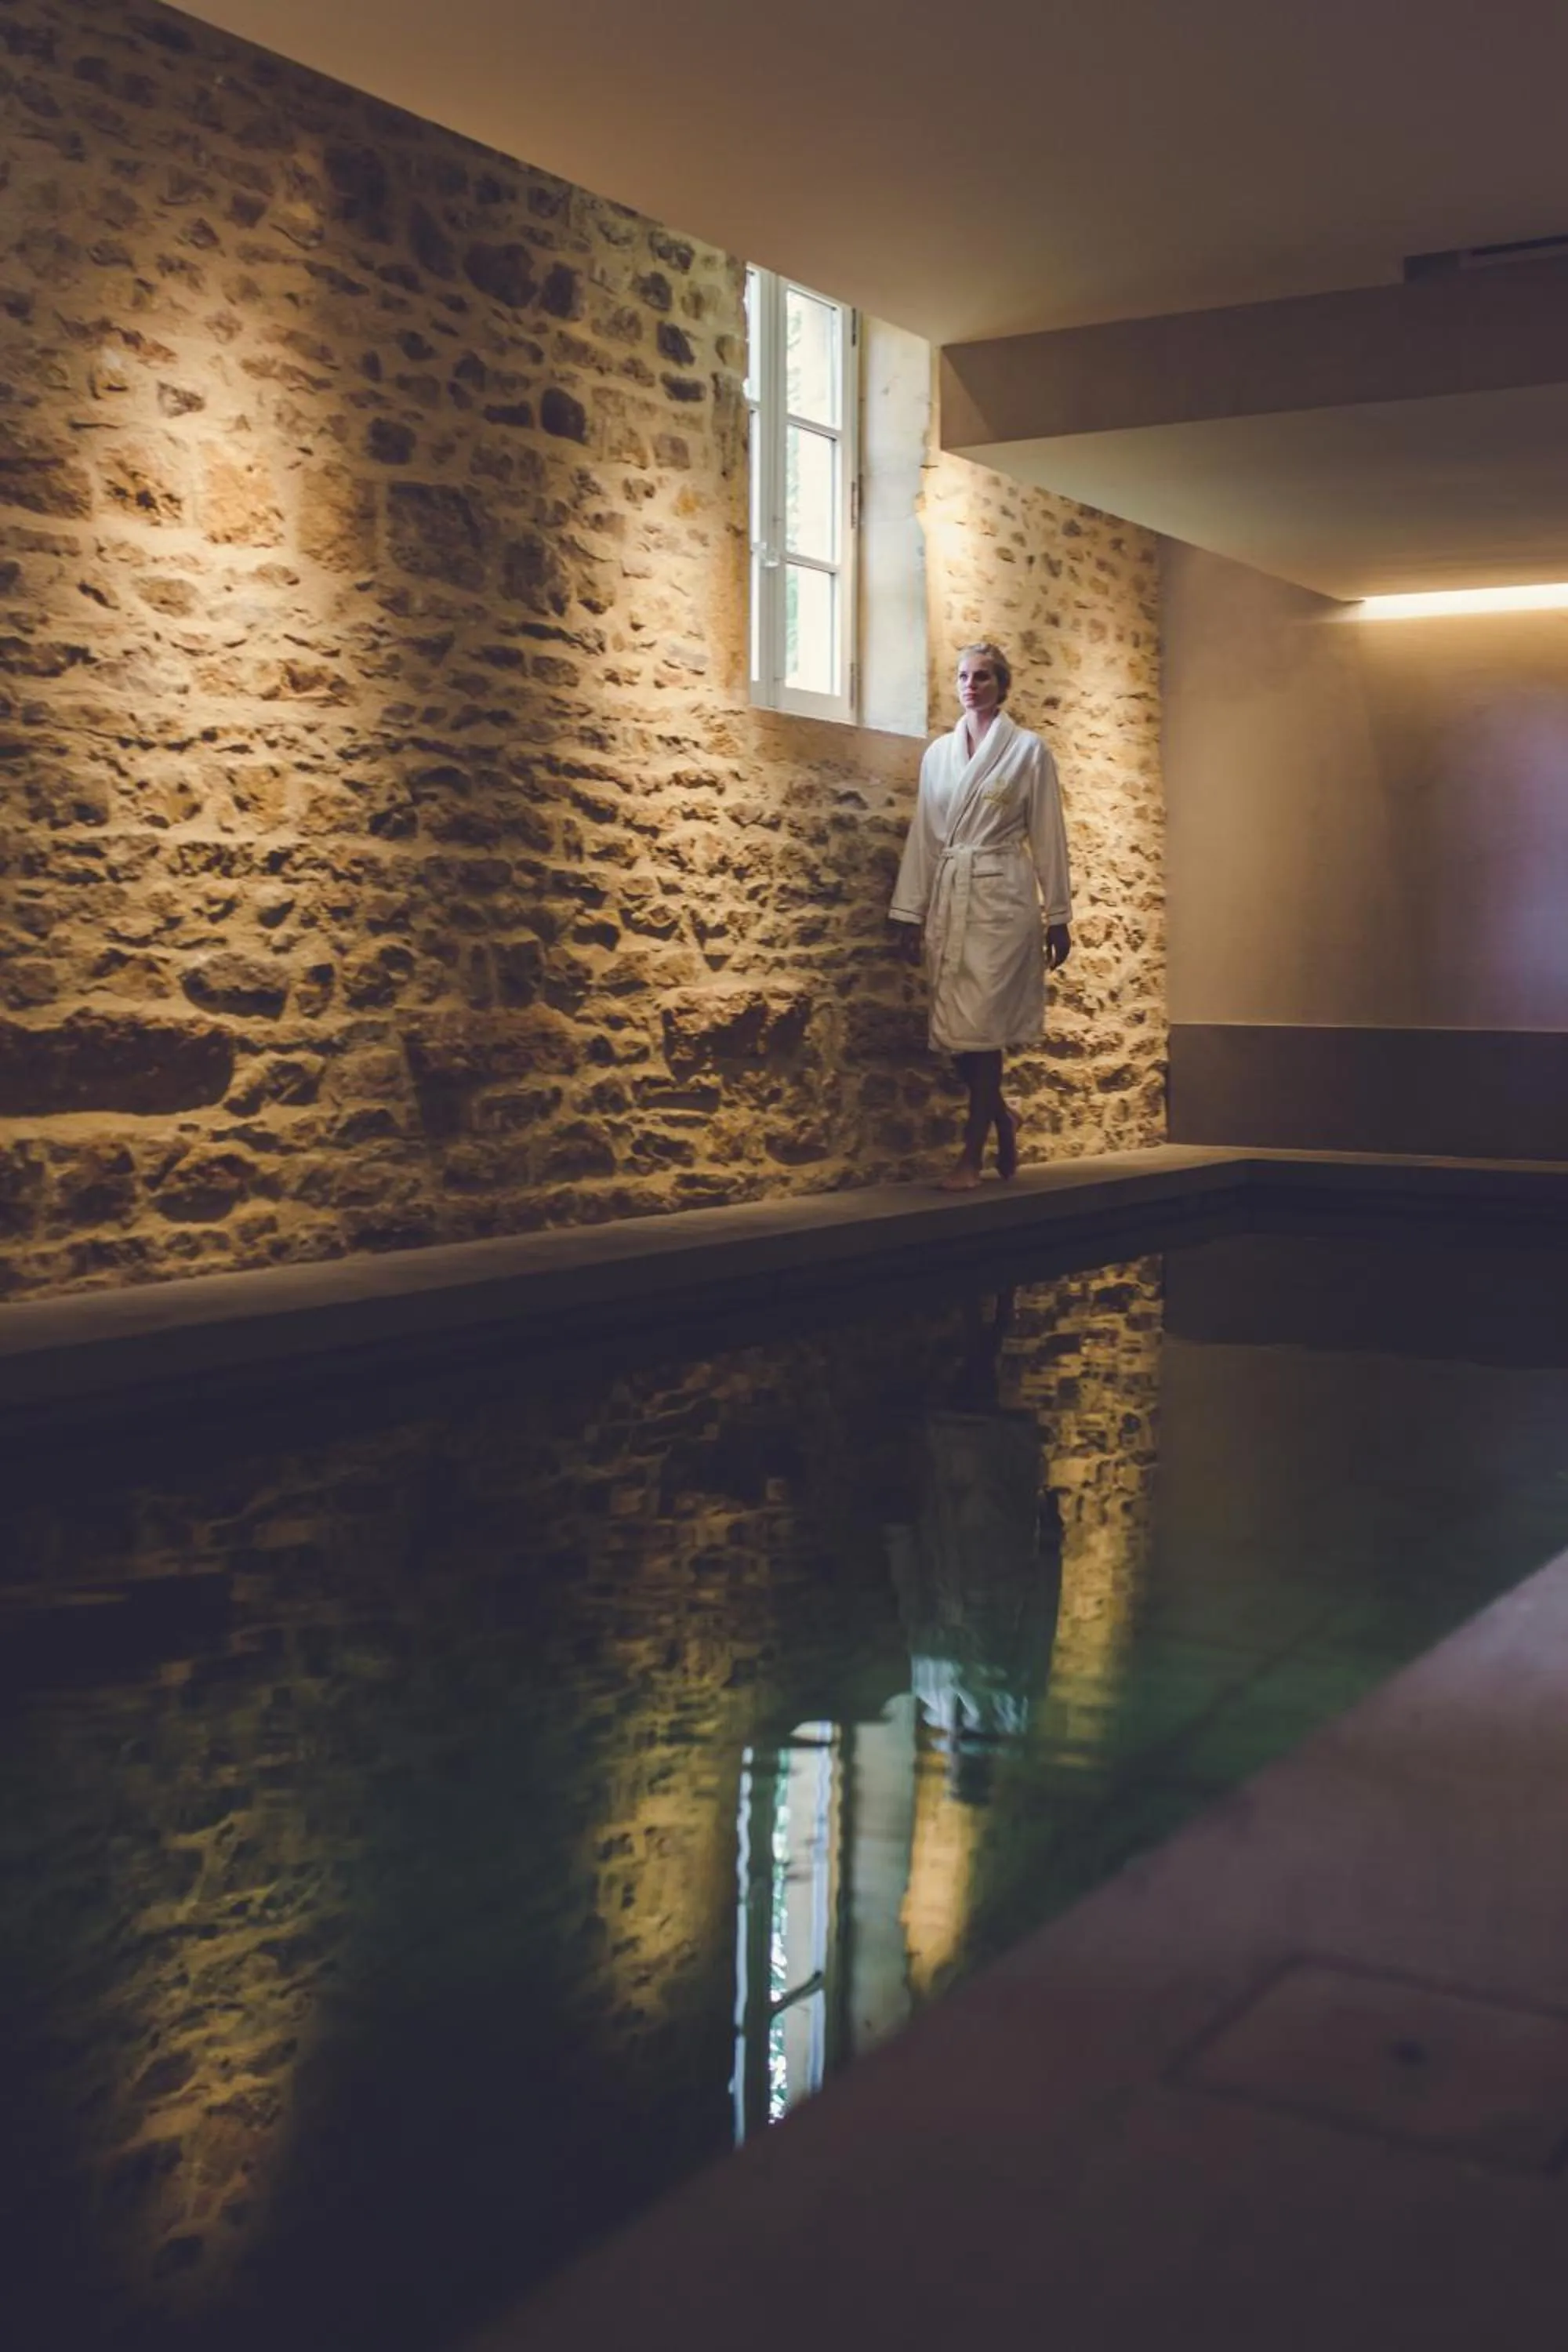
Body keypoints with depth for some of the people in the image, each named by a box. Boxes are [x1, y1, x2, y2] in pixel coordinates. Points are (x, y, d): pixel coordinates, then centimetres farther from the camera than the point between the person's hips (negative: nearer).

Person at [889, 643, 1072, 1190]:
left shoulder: (1028, 750, 1)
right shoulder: (938, 753, 12)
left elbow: (1047, 837, 1)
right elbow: (925, 836, 12)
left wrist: (1059, 917, 0)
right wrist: (911, 912, 8)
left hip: (1001, 898, -4)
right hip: (948, 898, 4)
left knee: (981, 1023, -7)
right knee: (954, 1024, 4)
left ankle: (973, 1154, -1)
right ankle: (1000, 1116, 28)